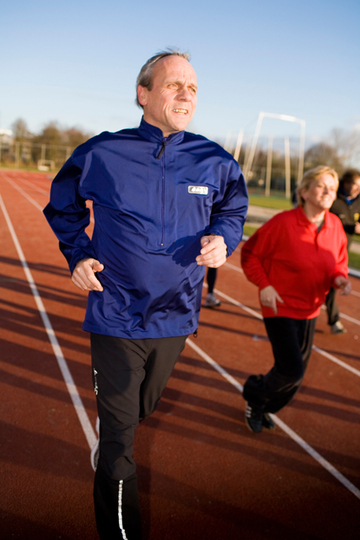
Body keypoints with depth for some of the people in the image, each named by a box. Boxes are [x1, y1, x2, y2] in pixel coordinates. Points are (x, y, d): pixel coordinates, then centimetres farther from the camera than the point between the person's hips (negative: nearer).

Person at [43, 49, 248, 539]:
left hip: (176, 316, 4)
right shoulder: (101, 154, -7)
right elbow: (63, 208, 10)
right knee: (119, 431, 1)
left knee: (142, 409, 26)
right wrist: (78, 255, -4)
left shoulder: (214, 162, -2)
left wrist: (221, 240, -8)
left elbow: (233, 210, 14)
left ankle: (110, 456, 59)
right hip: (116, 318, -3)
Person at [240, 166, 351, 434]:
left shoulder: (335, 226, -2)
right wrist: (264, 285, -18)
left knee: (297, 372, 13)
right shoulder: (283, 222, -18)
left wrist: (340, 278, -10)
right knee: (292, 370, -11)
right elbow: (250, 253, -9)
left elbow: (339, 262, 12)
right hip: (281, 307, -6)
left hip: (310, 311, 6)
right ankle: (254, 394, 21)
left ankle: (263, 408, 40)